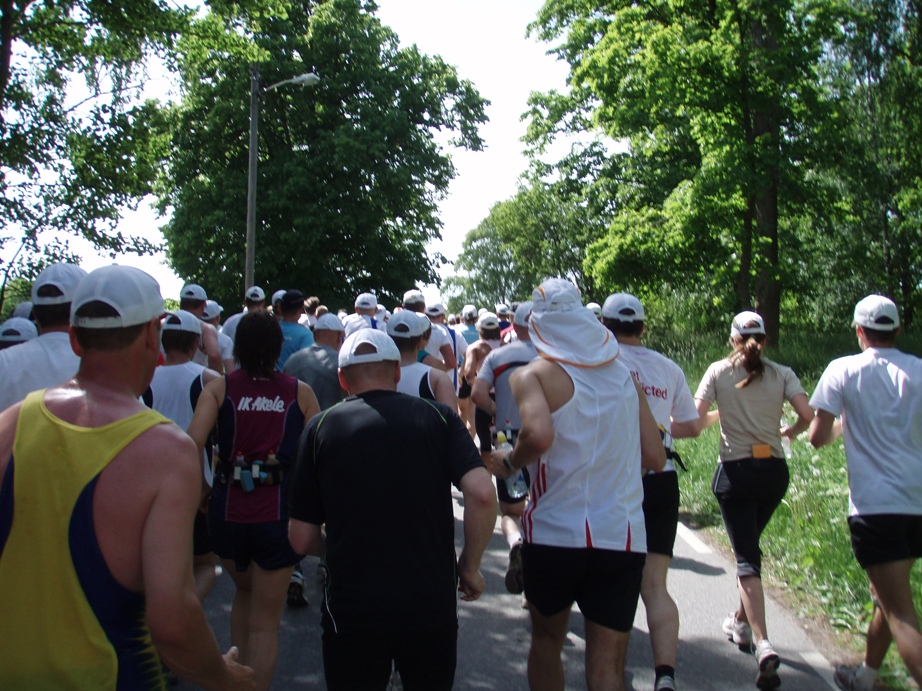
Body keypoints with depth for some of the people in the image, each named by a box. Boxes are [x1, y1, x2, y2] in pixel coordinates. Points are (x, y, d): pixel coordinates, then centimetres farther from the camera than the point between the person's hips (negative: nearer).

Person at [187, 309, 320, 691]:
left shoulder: (219, 387, 1)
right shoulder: (299, 392, 1)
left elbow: (192, 443, -12)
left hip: (228, 509, 2)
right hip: (278, 512, -2)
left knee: (244, 590, 30)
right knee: (265, 623, 11)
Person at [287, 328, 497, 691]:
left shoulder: (322, 427, -3)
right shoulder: (438, 417, -3)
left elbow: (302, 540, -1)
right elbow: (482, 494, -16)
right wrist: (470, 565, -1)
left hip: (350, 612, -1)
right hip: (432, 606, 1)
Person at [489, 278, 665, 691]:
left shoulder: (533, 374, -5)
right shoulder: (623, 374, 9)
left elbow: (539, 435, -25)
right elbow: (654, 457, 7)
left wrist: (508, 463, -6)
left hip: (555, 532, -2)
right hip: (623, 536, 3)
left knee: (546, 640, 21)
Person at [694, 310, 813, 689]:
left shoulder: (719, 371, -3)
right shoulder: (782, 374, 2)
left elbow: (696, 418, -10)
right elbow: (807, 415, -9)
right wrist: (788, 431, 12)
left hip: (735, 472, -3)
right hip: (774, 472, 3)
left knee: (746, 556, -2)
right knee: (749, 544, 23)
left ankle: (763, 644, -17)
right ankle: (742, 621, 36)